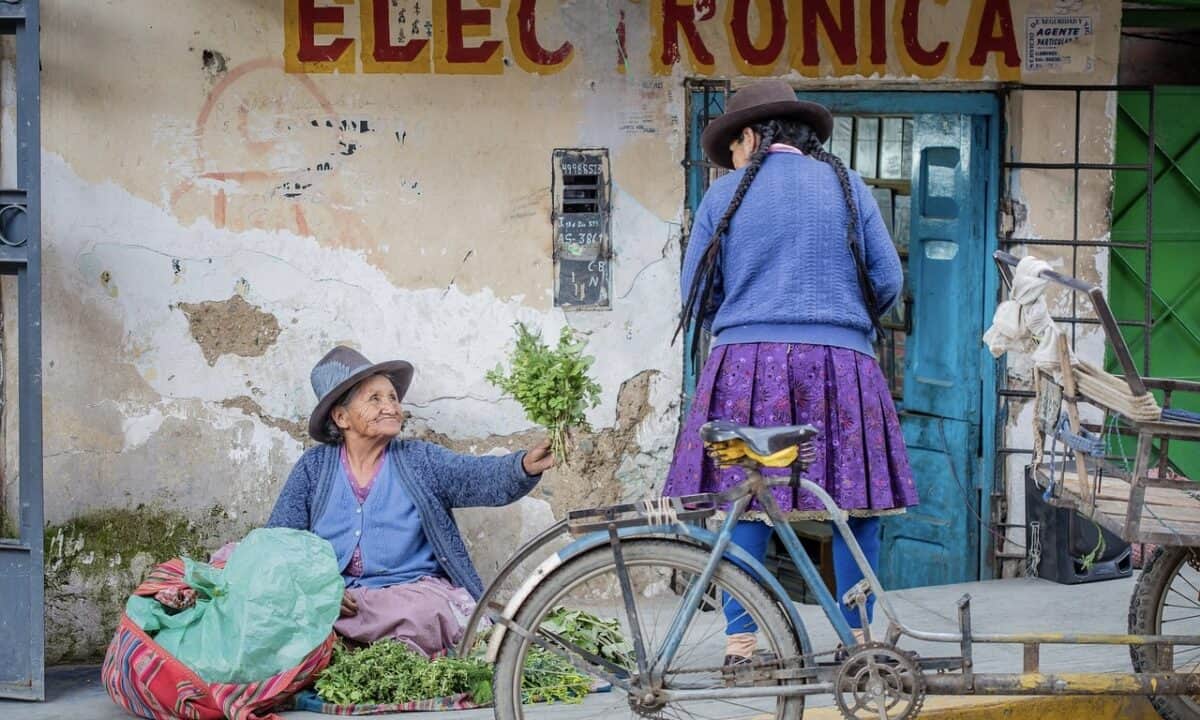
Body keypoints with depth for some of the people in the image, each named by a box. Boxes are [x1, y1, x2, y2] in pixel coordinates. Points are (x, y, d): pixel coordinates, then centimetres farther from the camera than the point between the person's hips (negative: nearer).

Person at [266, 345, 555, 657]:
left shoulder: (420, 459, 8)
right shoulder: (314, 467, 10)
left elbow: (482, 477, -9)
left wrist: (526, 466, -32)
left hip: (416, 589, -1)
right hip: (334, 597, 1)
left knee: (426, 614, -36)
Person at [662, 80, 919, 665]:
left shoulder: (726, 192, 7)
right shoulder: (849, 187, 10)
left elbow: (695, 294, 8)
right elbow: (888, 281, 8)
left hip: (747, 362, 0)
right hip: (842, 364, 1)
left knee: (743, 506, 2)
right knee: (855, 504, 7)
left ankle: (740, 644, 2)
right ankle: (858, 636, 10)